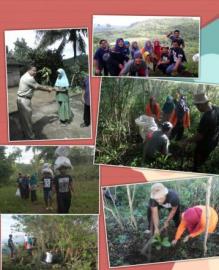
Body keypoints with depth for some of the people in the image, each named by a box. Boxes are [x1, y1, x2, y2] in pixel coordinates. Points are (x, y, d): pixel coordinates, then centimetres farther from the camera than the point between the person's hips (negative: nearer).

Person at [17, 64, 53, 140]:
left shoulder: (26, 77, 13)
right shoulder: (29, 78, -21)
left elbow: (37, 86, 16)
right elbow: (38, 87, -11)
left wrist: (47, 88, 12)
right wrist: (48, 89, 3)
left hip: (22, 99, 10)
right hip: (24, 100, -10)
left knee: (24, 118, 19)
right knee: (27, 118, 0)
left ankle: (26, 133, 32)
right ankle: (29, 136, 10)